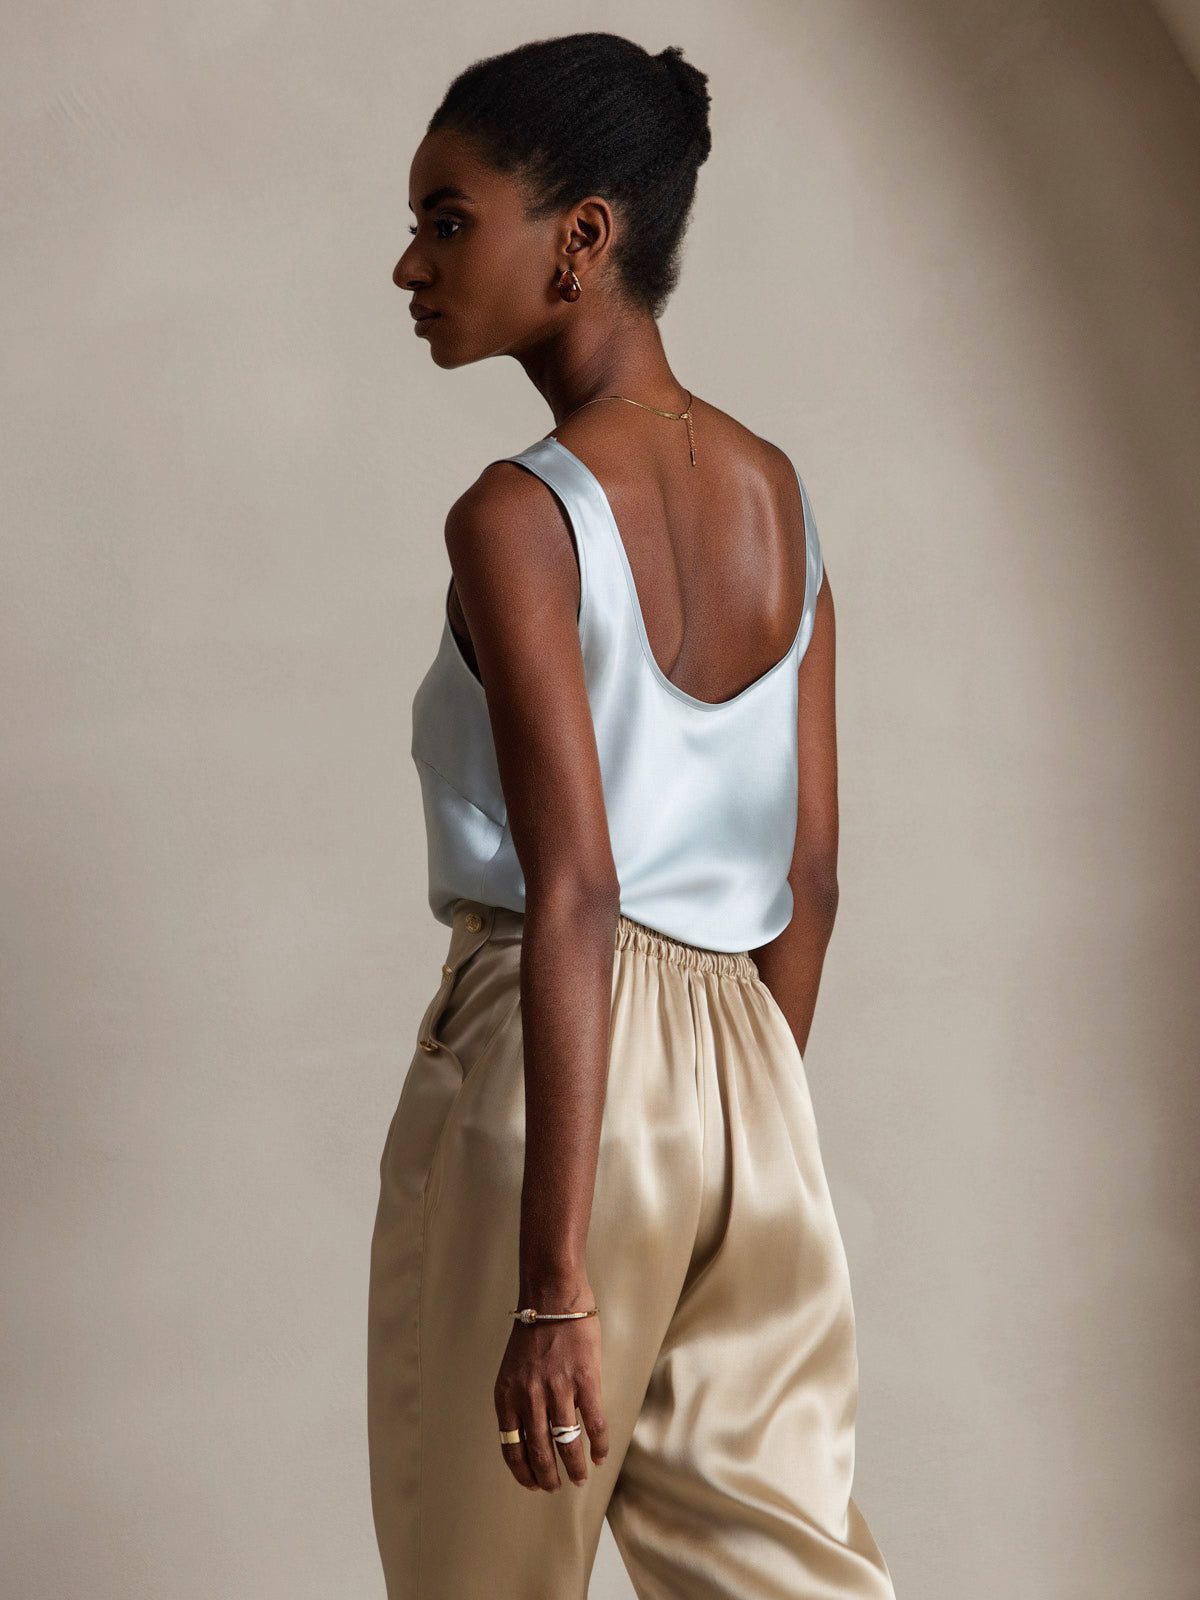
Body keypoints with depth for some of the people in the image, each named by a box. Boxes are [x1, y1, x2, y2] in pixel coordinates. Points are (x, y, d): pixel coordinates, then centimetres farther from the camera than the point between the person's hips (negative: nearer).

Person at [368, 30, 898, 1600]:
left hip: (542, 1072, -6)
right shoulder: (775, 491, 9)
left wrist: (553, 1287, -20)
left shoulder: (518, 517, -12)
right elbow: (809, 876, 12)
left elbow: (572, 897, -19)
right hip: (749, 1072, 6)